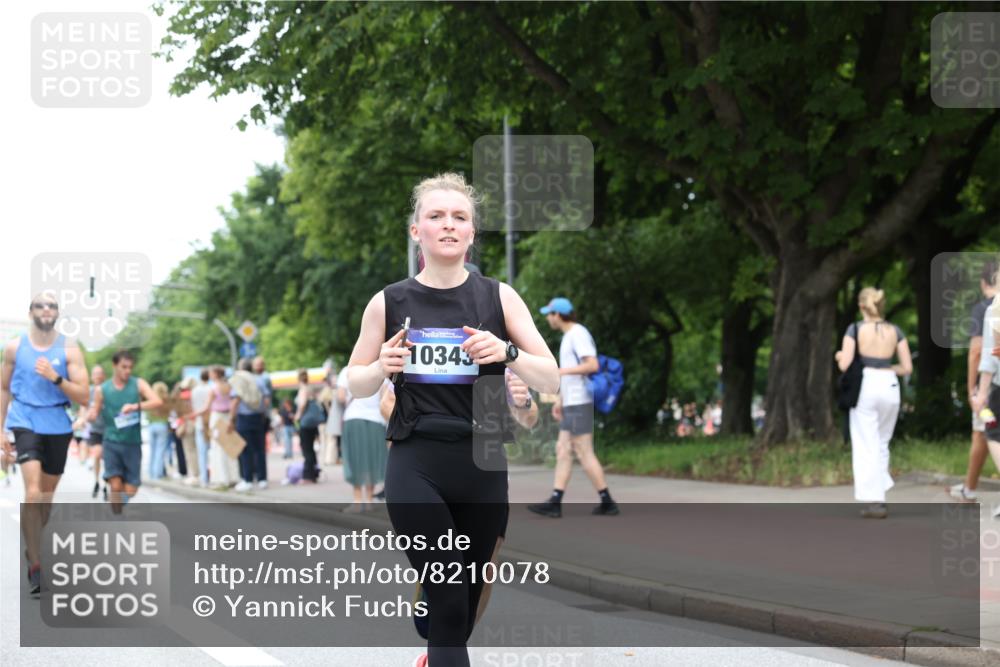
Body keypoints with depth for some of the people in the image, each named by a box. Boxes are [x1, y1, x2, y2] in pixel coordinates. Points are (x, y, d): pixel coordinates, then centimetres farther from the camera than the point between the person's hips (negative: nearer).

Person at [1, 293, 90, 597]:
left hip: (57, 427, 2)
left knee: (47, 494, 13)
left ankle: (33, 547, 37)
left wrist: (56, 378, -20)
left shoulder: (69, 349, -2)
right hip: (25, 421, -2)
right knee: (33, 492, -18)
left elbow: (84, 397, -6)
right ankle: (35, 566, -16)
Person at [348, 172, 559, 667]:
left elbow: (551, 381, -1)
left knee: (466, 601, 15)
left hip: (483, 466, 2)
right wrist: (381, 368, -12)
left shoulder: (498, 297, 2)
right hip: (416, 468, -2)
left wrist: (507, 353, -20)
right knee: (448, 601, -12)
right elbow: (355, 386, 11)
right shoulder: (389, 303, 1)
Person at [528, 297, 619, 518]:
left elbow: (593, 366, -25)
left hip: (581, 403, -10)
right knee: (563, 450, 5)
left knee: (584, 453, -7)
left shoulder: (578, 334, -14)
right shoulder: (569, 336, 19)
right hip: (573, 403, 10)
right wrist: (559, 400, 25)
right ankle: (554, 503, 2)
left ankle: (607, 502, -3)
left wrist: (561, 371, -20)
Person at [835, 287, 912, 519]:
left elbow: (844, 365, -9)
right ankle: (879, 495, 16)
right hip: (890, 387, 3)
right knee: (882, 444, 19)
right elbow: (907, 368, 4)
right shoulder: (895, 331, 5)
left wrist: (839, 356, 14)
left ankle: (875, 501, -4)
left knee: (866, 447, 1)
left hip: (865, 386, -3)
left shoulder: (855, 329, -4)